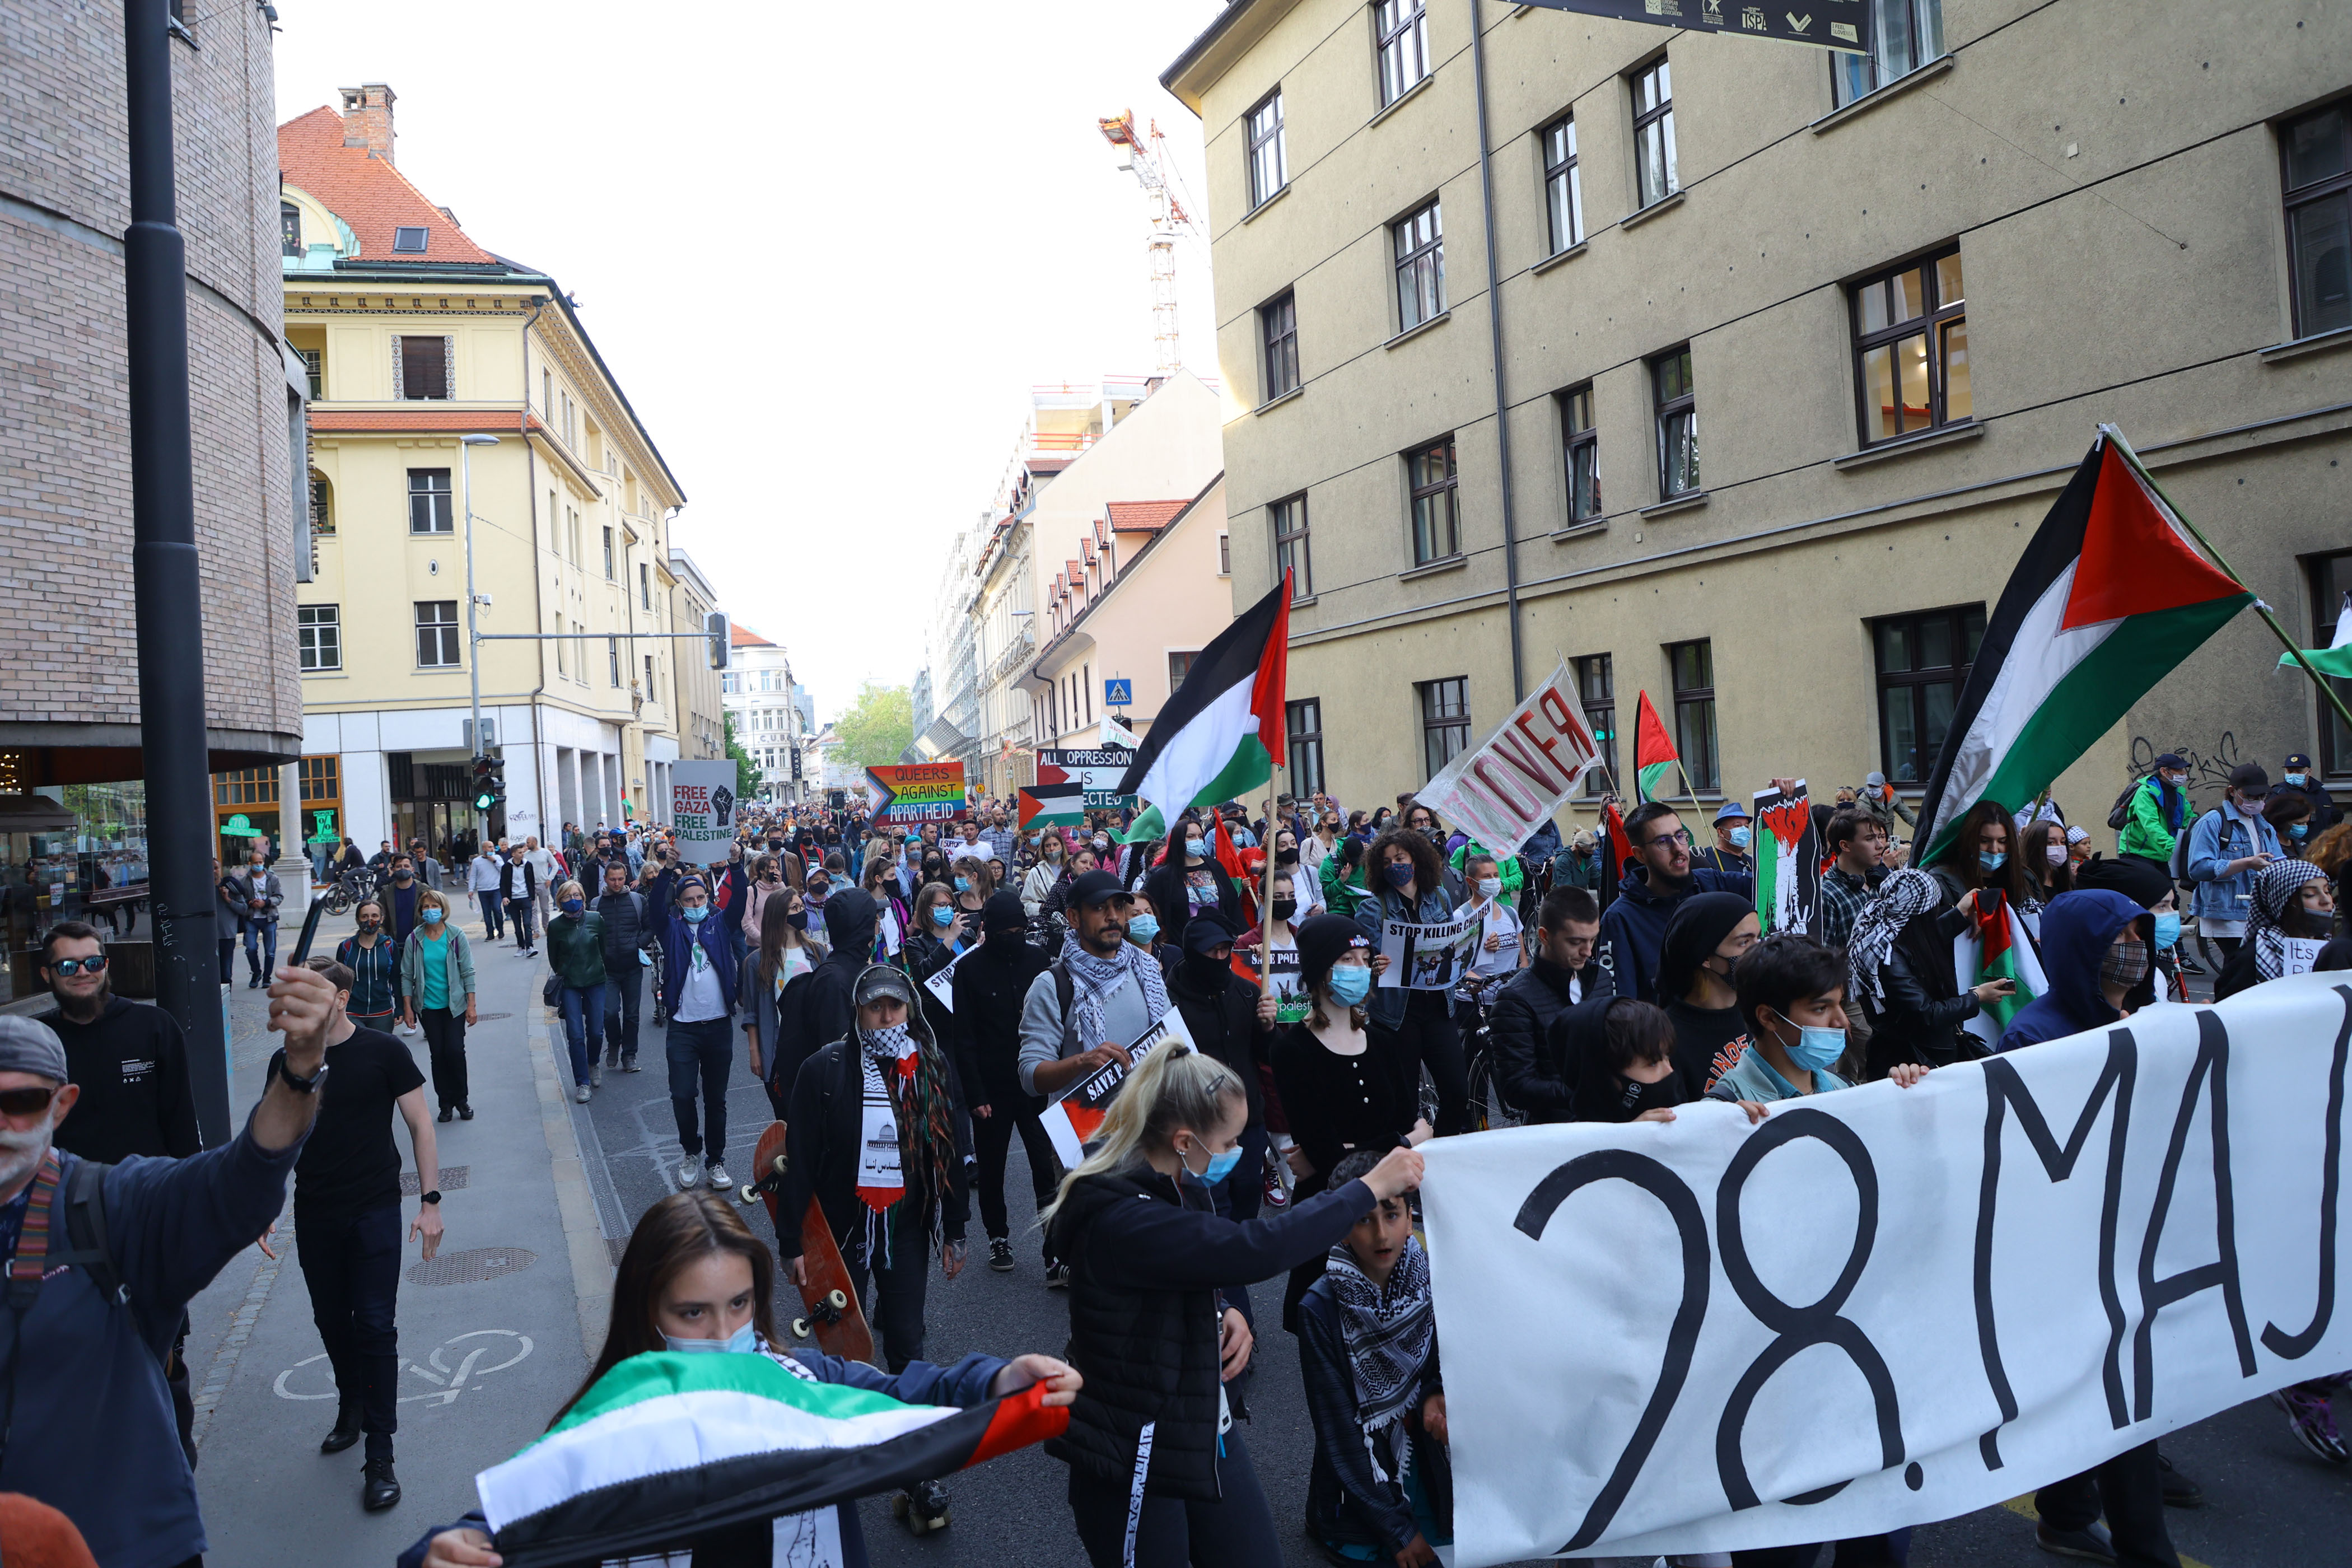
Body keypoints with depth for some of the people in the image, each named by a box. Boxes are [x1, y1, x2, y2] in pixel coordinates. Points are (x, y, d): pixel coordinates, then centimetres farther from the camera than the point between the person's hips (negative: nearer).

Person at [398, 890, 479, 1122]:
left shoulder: (456, 936, -2)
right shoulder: (414, 940, 0)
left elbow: (468, 972, 0)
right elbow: (407, 976, 4)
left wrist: (471, 1006, -3)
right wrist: (407, 1008, -1)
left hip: (454, 1005, -1)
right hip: (428, 1007, 1)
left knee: (455, 1051, -7)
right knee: (438, 1054, 2)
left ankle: (461, 1099, 10)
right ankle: (446, 1102, 14)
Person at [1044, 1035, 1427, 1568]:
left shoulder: (1177, 1188, 1)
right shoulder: (1121, 1221, -29)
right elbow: (1254, 1248, -35)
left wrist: (1228, 1311, -6)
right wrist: (1371, 1187, -26)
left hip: (1208, 1429, 8)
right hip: (1136, 1460, -8)